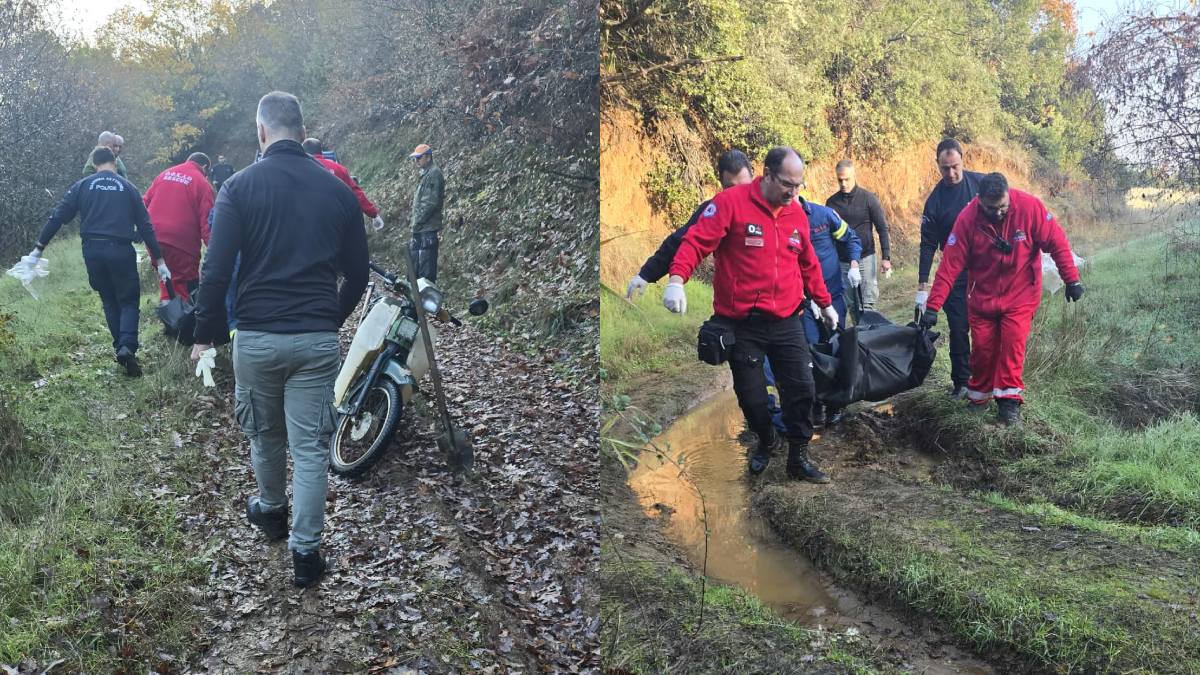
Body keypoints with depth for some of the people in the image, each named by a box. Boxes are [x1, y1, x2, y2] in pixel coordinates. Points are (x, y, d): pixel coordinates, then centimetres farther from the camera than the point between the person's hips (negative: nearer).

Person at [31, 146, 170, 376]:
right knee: (129, 301, 7)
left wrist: (39, 248, 11)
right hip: (121, 250, -2)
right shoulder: (127, 187, 5)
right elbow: (145, 226, 4)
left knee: (109, 301, 18)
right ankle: (127, 346, -16)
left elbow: (58, 217, 5)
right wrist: (159, 260, 6)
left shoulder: (82, 186, 7)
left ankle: (121, 348, 16)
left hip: (92, 251, 2)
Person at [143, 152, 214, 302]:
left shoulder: (164, 174, 15)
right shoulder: (202, 183, -2)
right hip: (182, 243, -6)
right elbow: (206, 220, -9)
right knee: (187, 287, 2)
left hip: (154, 238, 6)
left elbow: (145, 202, 15)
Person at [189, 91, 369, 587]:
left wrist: (206, 334, 2)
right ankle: (305, 550, 10)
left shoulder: (240, 186, -4)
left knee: (264, 434, 21)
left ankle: (271, 510, 44)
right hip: (317, 341, 1)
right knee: (310, 448, 6)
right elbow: (357, 273, 9)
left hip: (256, 337, 0)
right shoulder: (337, 190, 3)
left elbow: (216, 270, -9)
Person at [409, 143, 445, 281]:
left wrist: (417, 222, -15)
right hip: (421, 230, 11)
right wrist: (415, 223, 16)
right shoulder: (426, 174, 20)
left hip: (427, 229, -11)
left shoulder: (433, 174, -11)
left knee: (426, 269, -9)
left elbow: (431, 202, -20)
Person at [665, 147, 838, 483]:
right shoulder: (731, 202, -10)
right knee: (751, 396, 6)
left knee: (802, 389, 2)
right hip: (742, 325, -4)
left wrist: (824, 303, 26)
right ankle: (766, 442, 36)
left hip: (787, 322, 4)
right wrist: (677, 278, -32)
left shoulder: (797, 213, 8)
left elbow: (808, 264, 20)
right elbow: (696, 241, -17)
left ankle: (799, 457, 21)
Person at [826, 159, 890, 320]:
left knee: (868, 303, -5)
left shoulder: (868, 198, -4)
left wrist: (886, 257, -8)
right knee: (851, 304, 6)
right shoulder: (832, 202, 3)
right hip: (842, 261, 3)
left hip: (865, 258, -3)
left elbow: (882, 229, -3)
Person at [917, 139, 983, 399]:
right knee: (958, 328, 2)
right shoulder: (935, 200, -4)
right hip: (955, 274, 0)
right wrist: (923, 285, -6)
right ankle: (961, 382, 12)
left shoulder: (981, 183, -4)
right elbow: (928, 244, -3)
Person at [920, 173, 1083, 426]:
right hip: (982, 297, 1)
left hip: (1020, 296, -1)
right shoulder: (967, 219, -18)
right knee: (982, 347, 4)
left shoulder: (1030, 207, -19)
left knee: (1013, 341, -12)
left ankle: (1009, 401, -3)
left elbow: (1057, 243, -10)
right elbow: (949, 265, -18)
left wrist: (1072, 279, -9)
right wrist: (933, 307, -20)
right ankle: (978, 397, 24)